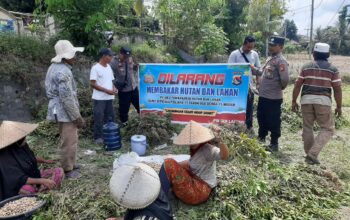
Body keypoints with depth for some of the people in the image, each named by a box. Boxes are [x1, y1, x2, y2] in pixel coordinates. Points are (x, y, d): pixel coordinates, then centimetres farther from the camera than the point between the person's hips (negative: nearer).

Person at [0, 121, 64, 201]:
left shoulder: (22, 145, -6)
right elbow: (20, 179, -29)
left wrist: (45, 161, 17)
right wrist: (42, 181, -33)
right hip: (20, 185, -8)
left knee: (59, 171, -7)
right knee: (27, 190, -41)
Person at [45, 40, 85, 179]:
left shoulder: (55, 67, 10)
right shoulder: (63, 72, -22)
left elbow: (51, 91, 20)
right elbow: (67, 98, -24)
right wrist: (77, 117, -18)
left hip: (59, 110, 11)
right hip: (65, 111, -11)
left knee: (67, 140, 22)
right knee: (69, 142, 1)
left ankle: (70, 163, 37)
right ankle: (68, 170, 15)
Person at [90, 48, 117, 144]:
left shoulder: (109, 67, 12)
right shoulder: (95, 68, -10)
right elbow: (93, 84, -14)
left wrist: (114, 88, -3)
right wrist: (107, 90, -18)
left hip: (109, 98, 7)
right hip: (99, 98, -7)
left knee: (110, 117, 12)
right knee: (99, 118, 0)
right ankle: (98, 137, 12)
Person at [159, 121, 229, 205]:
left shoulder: (208, 149, -22)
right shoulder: (196, 149, 5)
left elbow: (225, 156, -39)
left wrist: (219, 141, -57)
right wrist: (176, 165, 13)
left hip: (200, 190, -10)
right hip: (195, 184, 10)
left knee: (169, 164, -13)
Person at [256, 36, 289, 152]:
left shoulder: (281, 61, -16)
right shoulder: (270, 59, 13)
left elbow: (285, 79, -25)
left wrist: (281, 88, -7)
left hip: (273, 98, -9)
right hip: (263, 96, 9)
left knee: (273, 122, 4)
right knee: (261, 119, 21)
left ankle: (274, 144, 18)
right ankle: (261, 138, 39)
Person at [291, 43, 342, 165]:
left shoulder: (306, 67, 8)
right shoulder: (333, 69, 4)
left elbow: (297, 85, 5)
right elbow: (337, 89, 0)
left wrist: (294, 101, 13)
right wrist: (339, 106, 9)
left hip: (306, 100, 3)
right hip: (323, 101, -2)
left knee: (307, 127, 14)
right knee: (327, 129, 7)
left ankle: (309, 154, 20)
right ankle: (313, 154, -6)